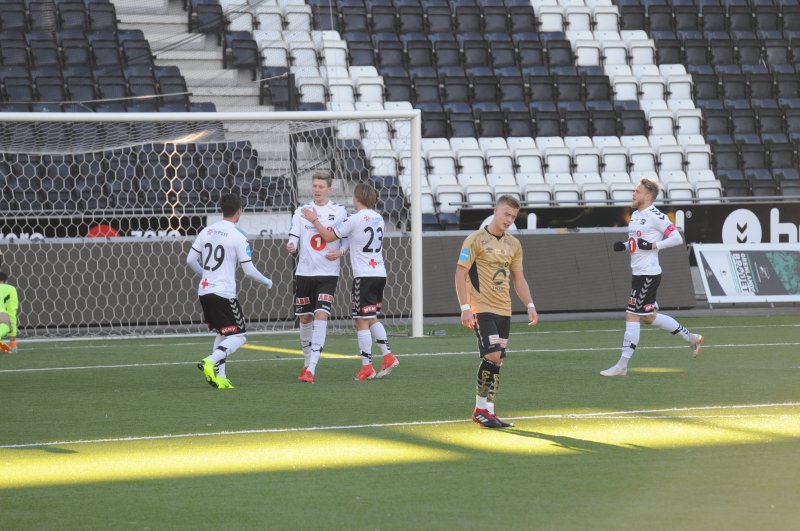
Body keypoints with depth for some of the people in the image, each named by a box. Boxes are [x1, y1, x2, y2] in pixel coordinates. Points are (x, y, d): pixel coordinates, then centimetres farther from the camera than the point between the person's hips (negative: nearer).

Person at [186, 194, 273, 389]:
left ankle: (219, 376, 10)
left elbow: (190, 259, 11)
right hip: (224, 293, -7)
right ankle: (210, 362, -22)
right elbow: (249, 270, -9)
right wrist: (267, 282, 10)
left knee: (222, 334, 19)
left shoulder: (206, 231, 7)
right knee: (239, 336, -1)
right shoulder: (238, 237, -10)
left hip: (204, 291, 7)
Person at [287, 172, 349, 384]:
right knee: (305, 318, 10)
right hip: (304, 271, 3)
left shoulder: (339, 211, 1)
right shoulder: (301, 211, 5)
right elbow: (293, 236, 0)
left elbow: (347, 237, 8)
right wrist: (291, 246, -22)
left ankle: (311, 369, -19)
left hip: (328, 273, -3)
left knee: (321, 316, -16)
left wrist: (340, 251, -12)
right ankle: (307, 362, 30)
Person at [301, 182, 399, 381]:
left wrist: (314, 219, 7)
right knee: (372, 318, 18)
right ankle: (388, 357, 10)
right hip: (380, 273, 7)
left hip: (364, 276, -7)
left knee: (362, 321, -3)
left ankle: (367, 366, -4)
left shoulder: (355, 219, -11)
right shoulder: (378, 218, 11)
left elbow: (329, 236, -5)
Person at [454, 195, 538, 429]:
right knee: (492, 356, -17)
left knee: (496, 361, 4)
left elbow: (518, 278, 20)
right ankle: (481, 408, -5)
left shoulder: (513, 244, 13)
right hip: (482, 310, -6)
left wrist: (530, 306, 9)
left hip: (504, 311, 6)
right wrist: (465, 308, -14)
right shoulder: (476, 240, -6)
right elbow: (461, 273, -8)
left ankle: (486, 411, 9)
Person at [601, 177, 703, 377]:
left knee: (632, 317, -8)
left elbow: (677, 238, -15)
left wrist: (653, 245, -22)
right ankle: (691, 338, 29)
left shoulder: (655, 216, -14)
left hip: (648, 274, -10)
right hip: (639, 272, 10)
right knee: (649, 317, 16)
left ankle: (622, 365, -4)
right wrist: (624, 246, 7)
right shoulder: (635, 214, 14)